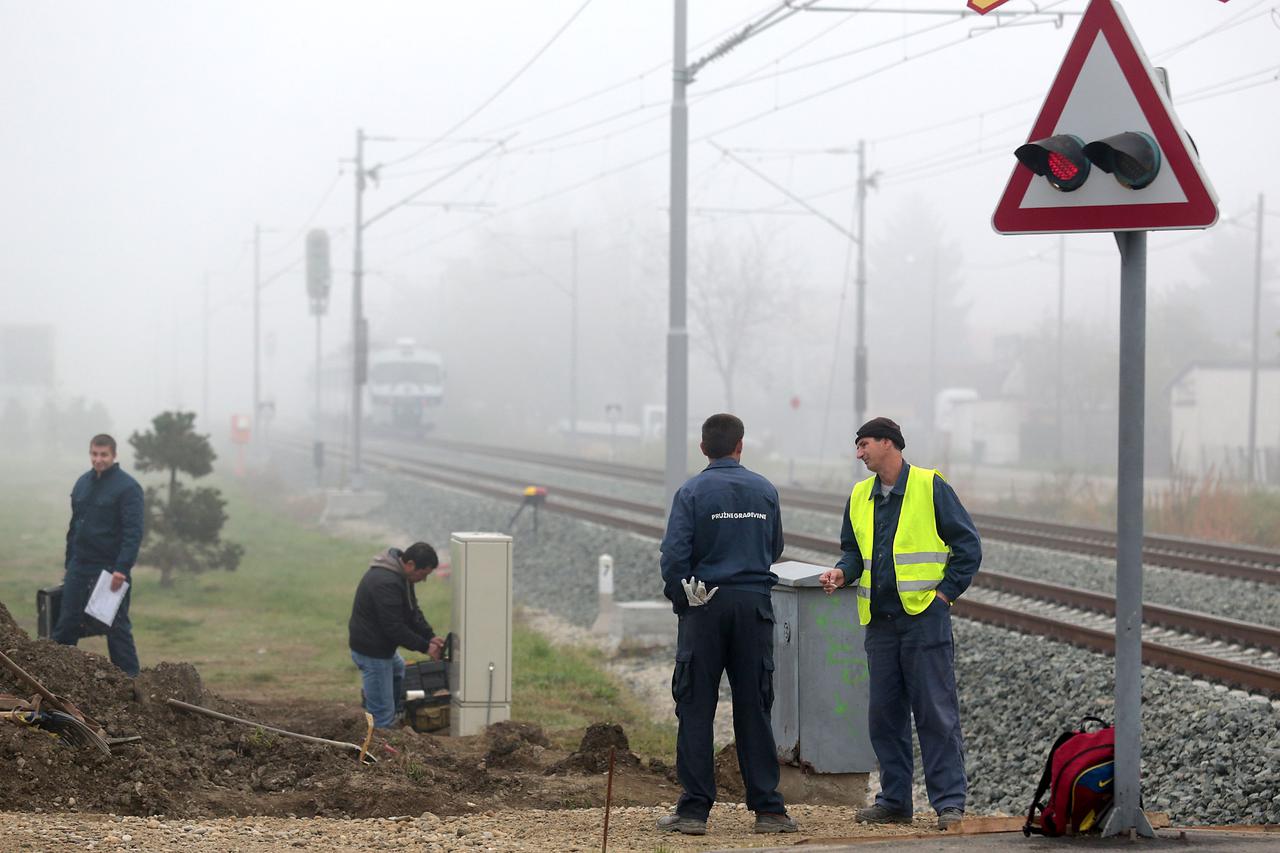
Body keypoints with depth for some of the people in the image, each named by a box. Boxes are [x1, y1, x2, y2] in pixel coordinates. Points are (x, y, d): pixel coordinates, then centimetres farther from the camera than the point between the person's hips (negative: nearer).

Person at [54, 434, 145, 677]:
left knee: (117, 627, -1)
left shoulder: (127, 487, -10)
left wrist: (122, 569, -24)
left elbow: (133, 532, -17)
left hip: (111, 569, -6)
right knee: (66, 624, 6)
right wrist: (68, 563, 16)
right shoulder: (82, 483, 11)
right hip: (80, 566, 6)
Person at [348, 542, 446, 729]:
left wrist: (430, 636, -2)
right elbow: (394, 627, -28)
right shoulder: (386, 582, -30)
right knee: (383, 713, -6)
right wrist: (425, 647, -20)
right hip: (371, 650, -11)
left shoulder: (400, 575, 4)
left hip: (381, 644, 11)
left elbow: (412, 611, 11)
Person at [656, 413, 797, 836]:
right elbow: (775, 549, 13)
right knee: (754, 709, 7)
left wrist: (679, 599, 3)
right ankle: (768, 808, 5)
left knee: (696, 709, 2)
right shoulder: (765, 491, 4)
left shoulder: (692, 492, -6)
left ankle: (694, 809, 0)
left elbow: (674, 554, -11)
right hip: (755, 604, 2)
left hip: (705, 607, -2)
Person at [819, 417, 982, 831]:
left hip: (925, 616, -6)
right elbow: (853, 549, 21)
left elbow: (968, 545, -2)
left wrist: (945, 592, -7)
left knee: (936, 713, -6)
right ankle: (894, 800, 16)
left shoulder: (930, 487, -4)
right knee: (884, 715, 8)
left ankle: (949, 801, -3)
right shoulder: (860, 497, 13)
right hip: (880, 621, 6)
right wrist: (842, 572, 0)